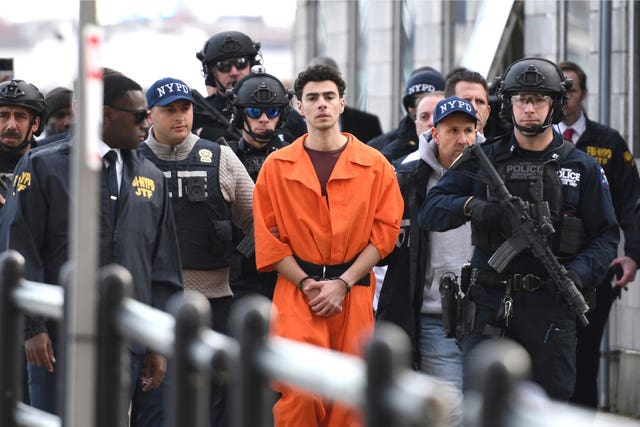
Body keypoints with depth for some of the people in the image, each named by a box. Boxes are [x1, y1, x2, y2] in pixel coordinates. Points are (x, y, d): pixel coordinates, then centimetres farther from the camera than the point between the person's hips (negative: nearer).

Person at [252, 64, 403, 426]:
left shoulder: (375, 165, 5)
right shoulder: (277, 166, 5)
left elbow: (385, 232, 1)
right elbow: (268, 237, 3)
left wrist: (343, 283, -8)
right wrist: (308, 285, -7)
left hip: (354, 294, 1)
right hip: (296, 290, -1)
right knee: (299, 393, -13)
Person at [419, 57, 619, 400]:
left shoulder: (582, 169, 8)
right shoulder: (482, 160, 9)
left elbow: (605, 236, 6)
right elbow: (430, 210, 4)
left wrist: (579, 272, -14)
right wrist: (470, 205, -17)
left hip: (550, 306, 0)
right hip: (490, 304, 0)